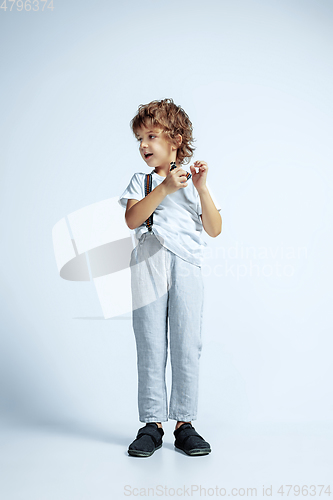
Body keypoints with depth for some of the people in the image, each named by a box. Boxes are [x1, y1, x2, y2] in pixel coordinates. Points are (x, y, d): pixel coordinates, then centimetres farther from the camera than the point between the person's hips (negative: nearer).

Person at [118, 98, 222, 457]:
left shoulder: (194, 181, 13)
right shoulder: (141, 181, 13)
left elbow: (214, 229, 4)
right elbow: (131, 219, -6)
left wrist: (201, 188, -6)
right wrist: (165, 188, -13)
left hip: (186, 268, 0)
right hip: (148, 269, 0)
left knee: (187, 347, -1)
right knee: (150, 348, 1)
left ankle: (184, 423, 10)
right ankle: (152, 423, 11)